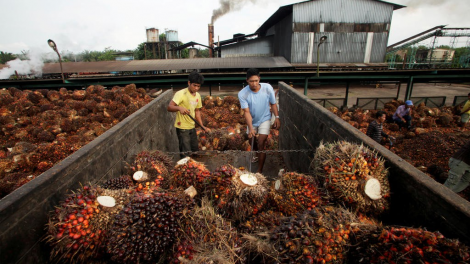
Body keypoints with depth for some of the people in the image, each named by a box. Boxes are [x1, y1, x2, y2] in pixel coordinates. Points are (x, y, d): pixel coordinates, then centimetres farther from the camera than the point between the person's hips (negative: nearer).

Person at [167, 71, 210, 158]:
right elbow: (169, 107, -25)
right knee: (185, 153, -5)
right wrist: (179, 108, -46)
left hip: (192, 127, 7)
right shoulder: (181, 94, -17)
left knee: (195, 151, 16)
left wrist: (202, 126, 6)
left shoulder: (198, 95, 6)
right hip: (182, 128, -7)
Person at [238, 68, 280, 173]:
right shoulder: (242, 94, -24)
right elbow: (247, 112, -25)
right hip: (252, 121, 2)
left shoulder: (268, 88, -22)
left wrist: (277, 117, -15)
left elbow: (273, 104, -7)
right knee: (251, 140, 22)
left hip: (264, 119, -2)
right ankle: (258, 155, 55)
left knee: (261, 144, -10)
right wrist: (250, 128, -35)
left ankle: (260, 171, 1)